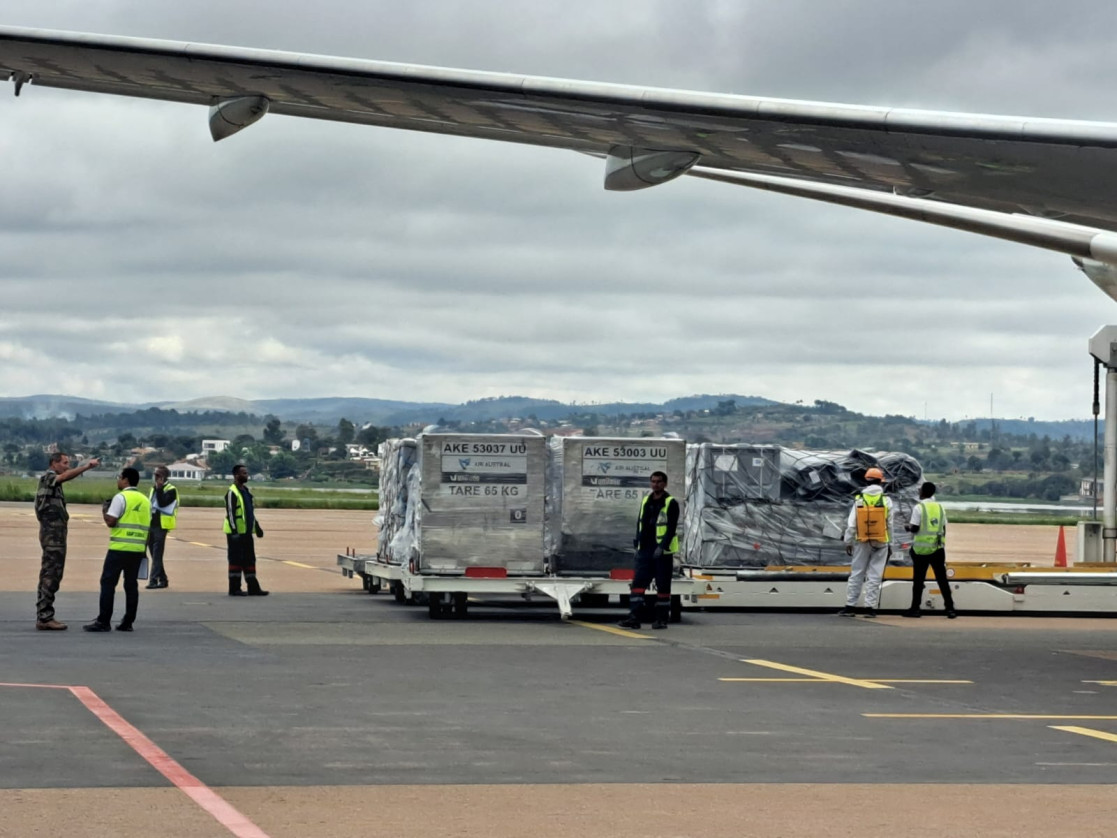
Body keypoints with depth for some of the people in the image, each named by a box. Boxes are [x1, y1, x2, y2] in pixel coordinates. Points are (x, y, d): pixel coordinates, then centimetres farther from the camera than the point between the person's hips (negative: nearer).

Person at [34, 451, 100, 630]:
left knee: (48, 575, 11)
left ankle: (43, 616, 14)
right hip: (53, 533, -10)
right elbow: (66, 476, -31)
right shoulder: (48, 478, -10)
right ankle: (44, 617, -12)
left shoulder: (53, 482, 19)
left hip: (54, 534, 10)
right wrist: (87, 466, -41)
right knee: (51, 575, -11)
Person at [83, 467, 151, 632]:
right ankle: (127, 623, 8)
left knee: (108, 583, -1)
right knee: (131, 584, 8)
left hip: (120, 548, -6)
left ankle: (103, 621, -4)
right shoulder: (145, 500, 12)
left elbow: (110, 521, -15)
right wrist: (144, 550, 19)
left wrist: (105, 511, 5)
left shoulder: (121, 497, -9)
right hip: (138, 549, 6)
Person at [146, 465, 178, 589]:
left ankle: (153, 580, -13)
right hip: (151, 524, 8)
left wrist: (159, 488, -22)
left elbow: (162, 503, -23)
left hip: (161, 526, -8)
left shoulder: (171, 490, -7)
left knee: (157, 554, -11)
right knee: (154, 554, 10)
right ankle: (162, 579, 17)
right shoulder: (153, 489, 18)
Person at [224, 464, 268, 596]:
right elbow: (230, 514, -17)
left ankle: (253, 587, 13)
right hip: (236, 533, -9)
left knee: (249, 560, 10)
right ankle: (234, 589, -1)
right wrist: (234, 531, -22)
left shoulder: (246, 491, 17)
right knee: (236, 560, -5)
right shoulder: (232, 493, -12)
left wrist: (257, 527, 21)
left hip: (247, 532, 9)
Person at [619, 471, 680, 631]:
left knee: (663, 586, 2)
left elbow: (672, 528, -13)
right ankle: (634, 617, -9)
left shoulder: (671, 503, -6)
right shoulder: (646, 501, 13)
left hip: (663, 552, -5)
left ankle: (662, 619, 9)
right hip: (645, 551, 5)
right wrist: (638, 544, 13)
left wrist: (662, 547, -21)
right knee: (638, 583, -5)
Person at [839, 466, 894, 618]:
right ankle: (870, 607, -1)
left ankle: (850, 606, 7)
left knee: (856, 573, 7)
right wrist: (890, 543, 11)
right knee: (875, 575, 1)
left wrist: (848, 542, 4)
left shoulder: (859, 499, -3)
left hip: (862, 542, 1)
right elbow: (889, 524, 1)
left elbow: (851, 524, -3)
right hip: (881, 543, -1)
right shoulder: (886, 500, -3)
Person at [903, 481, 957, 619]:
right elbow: (943, 529, 10)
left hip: (921, 549, -4)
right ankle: (950, 608, 0)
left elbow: (914, 528, -12)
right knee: (942, 579, 5)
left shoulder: (919, 508, -8)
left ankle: (915, 608, 7)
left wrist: (908, 527, 10)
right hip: (938, 548, 4)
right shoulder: (940, 507, 7)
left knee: (918, 579, 4)